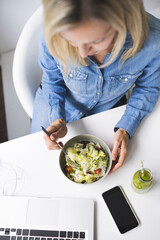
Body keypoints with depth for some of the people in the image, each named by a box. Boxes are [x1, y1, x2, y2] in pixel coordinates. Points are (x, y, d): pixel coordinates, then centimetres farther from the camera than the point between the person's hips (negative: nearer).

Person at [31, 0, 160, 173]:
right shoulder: (51, 35, -35)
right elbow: (52, 80, -12)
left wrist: (126, 128, -22)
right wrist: (58, 119, -26)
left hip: (107, 108, 0)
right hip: (59, 105, 1)